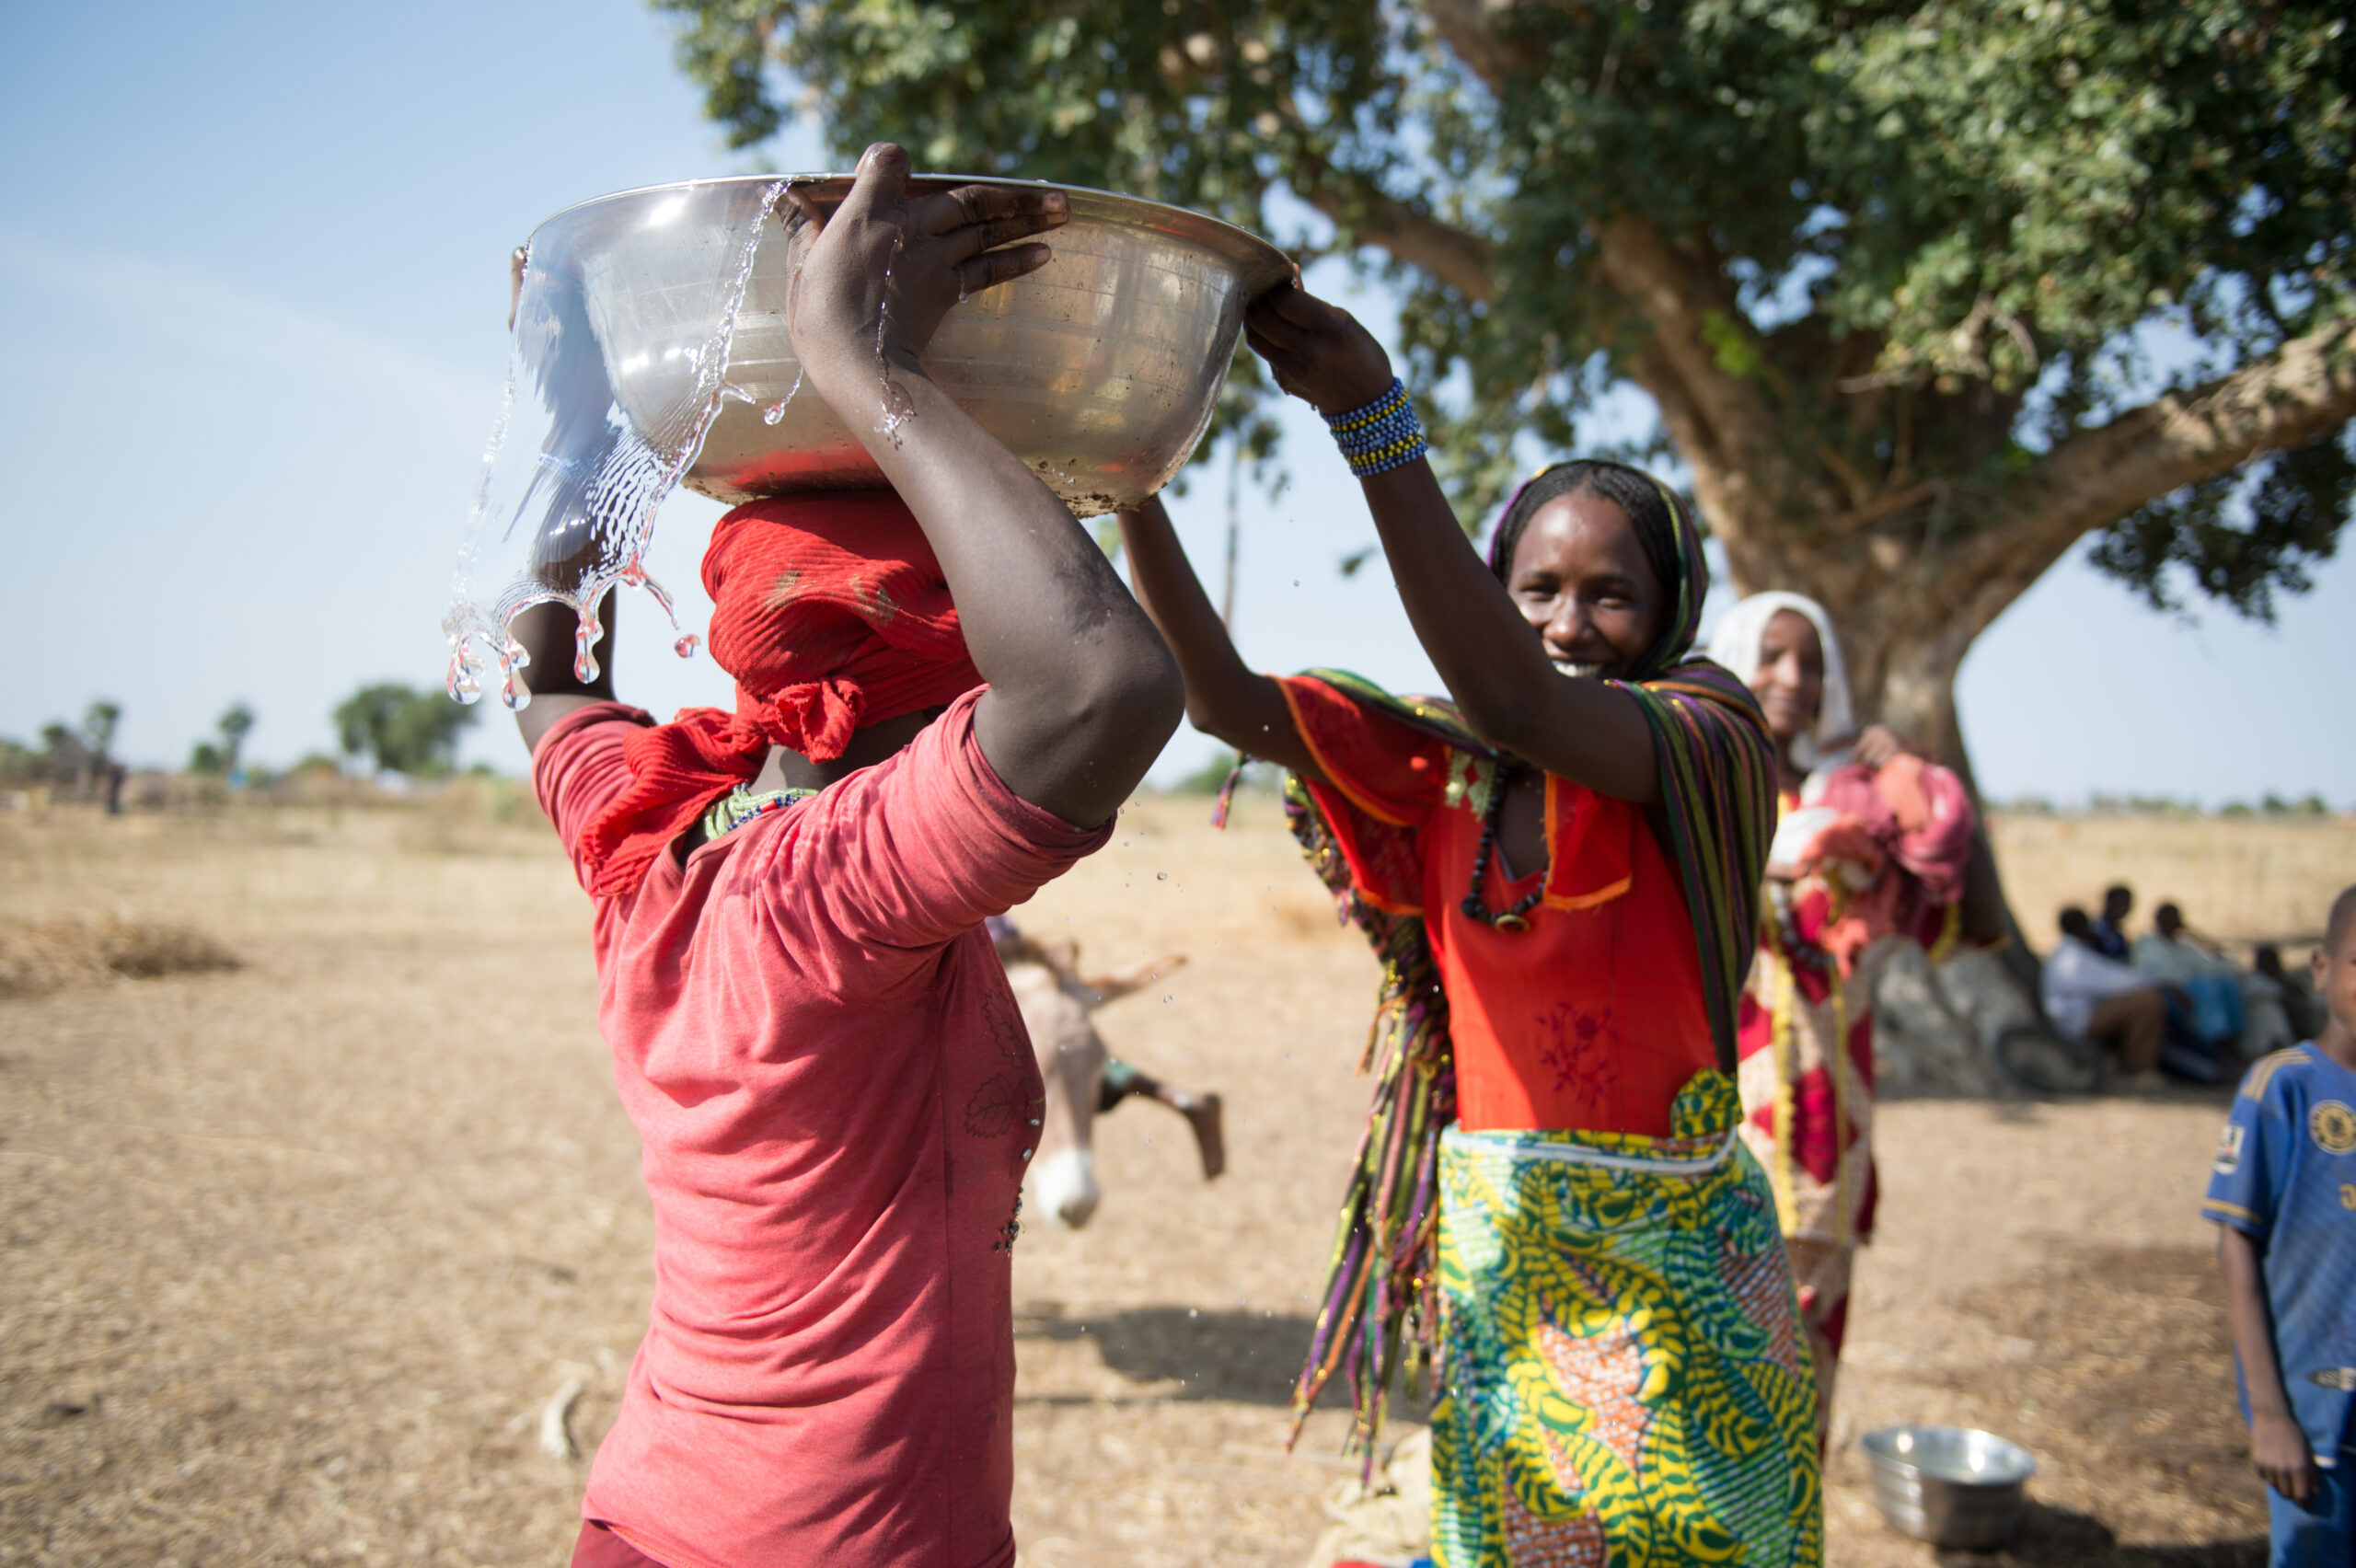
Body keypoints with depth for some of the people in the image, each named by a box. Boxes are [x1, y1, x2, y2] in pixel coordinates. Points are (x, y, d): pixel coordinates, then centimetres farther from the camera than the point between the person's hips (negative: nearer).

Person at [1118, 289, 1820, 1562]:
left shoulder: (1708, 742, -12)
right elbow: (1220, 697, -8)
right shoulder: (1440, 771, 1)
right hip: (1491, 1255, 4)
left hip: (1669, 1275, -3)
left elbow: (1518, 706, -31)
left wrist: (1371, 413, -37)